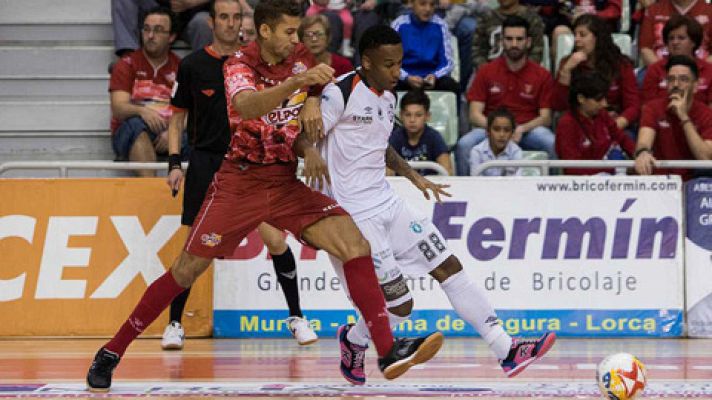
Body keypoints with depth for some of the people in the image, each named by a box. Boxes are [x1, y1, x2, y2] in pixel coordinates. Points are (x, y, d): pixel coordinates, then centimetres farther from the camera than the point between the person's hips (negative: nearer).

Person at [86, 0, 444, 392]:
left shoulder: (300, 56, 2)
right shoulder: (239, 64, -14)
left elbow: (320, 87, 25)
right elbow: (245, 106, -38)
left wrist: (312, 101, 0)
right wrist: (297, 82, -53)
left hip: (286, 183, 4)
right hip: (239, 181, -4)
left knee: (355, 244, -16)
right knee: (185, 272, -3)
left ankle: (387, 350, -20)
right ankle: (111, 352, 10)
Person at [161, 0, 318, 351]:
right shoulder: (193, 65, 1)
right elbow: (177, 119, 8)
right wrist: (175, 162, -3)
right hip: (206, 161, -1)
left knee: (275, 239, -7)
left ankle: (296, 318, 7)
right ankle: (175, 324, 7)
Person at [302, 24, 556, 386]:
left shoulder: (387, 96, 13)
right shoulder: (341, 92, -14)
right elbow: (302, 134, -16)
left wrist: (413, 176, 24)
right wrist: (311, 152, -37)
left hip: (386, 203, 9)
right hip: (353, 215, -9)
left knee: (449, 268, 2)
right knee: (399, 305, -9)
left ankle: (508, 352, 4)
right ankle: (353, 340, 24)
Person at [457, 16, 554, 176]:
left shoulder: (542, 75, 6)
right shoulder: (486, 72, 8)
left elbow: (545, 117, 3)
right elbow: (475, 114, 2)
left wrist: (521, 129, -17)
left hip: (528, 129, 0)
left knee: (555, 145, -33)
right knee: (464, 145, -31)